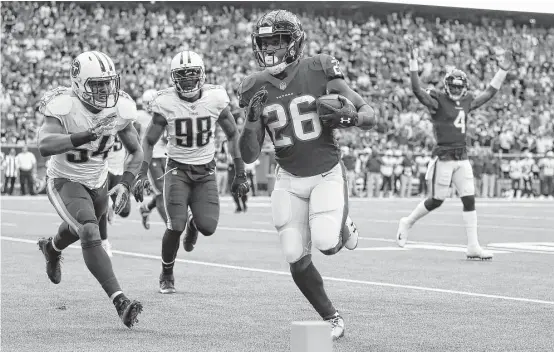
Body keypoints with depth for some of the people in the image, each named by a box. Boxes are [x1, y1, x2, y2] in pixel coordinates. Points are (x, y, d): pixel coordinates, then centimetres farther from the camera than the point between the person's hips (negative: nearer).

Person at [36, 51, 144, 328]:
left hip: (98, 181, 6)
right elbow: (44, 146, -46)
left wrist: (125, 185, -17)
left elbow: (136, 152, -1)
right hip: (65, 181, -6)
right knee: (90, 233, -27)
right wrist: (88, 134, -56)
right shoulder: (63, 107, -29)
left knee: (79, 229, 29)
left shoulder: (120, 108, -15)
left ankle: (51, 247, 66)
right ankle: (120, 302, -32)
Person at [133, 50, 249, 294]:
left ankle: (193, 224, 28)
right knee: (175, 226, -14)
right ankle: (166, 275, 11)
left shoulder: (215, 98, -8)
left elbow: (232, 135, 4)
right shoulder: (165, 103, -12)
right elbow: (149, 141, -3)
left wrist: (240, 174, 3)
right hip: (178, 169, -2)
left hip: (206, 171, 2)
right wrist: (142, 173, -16)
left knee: (208, 227, -12)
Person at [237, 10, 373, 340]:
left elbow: (369, 114, -5)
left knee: (327, 243, -22)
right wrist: (253, 120, -19)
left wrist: (348, 118, -28)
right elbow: (249, 156, -1)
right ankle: (332, 318, 18)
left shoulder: (319, 71, -11)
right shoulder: (256, 89, -2)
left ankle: (344, 226, 15)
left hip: (328, 173, -3)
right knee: (297, 260, -2)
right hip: (290, 179, 3)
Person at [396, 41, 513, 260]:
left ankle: (473, 247, 3)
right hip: (444, 158, -6)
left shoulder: (466, 103, 13)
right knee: (436, 200, 2)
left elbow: (490, 93, 23)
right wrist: (413, 62, -30)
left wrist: (502, 71, 19)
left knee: (469, 200, 0)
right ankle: (407, 223, 28)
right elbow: (417, 90, -21)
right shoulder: (437, 102, -6)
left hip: (462, 159, 6)